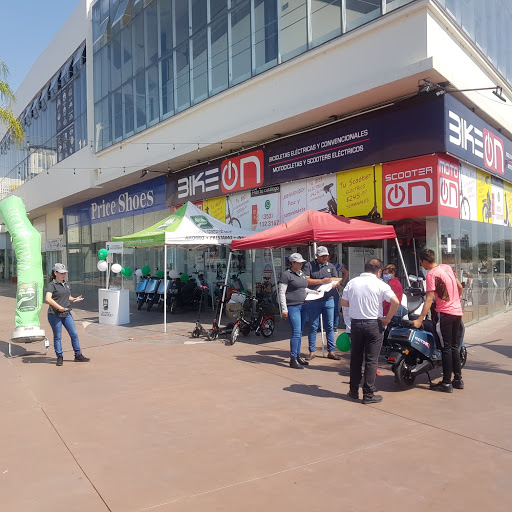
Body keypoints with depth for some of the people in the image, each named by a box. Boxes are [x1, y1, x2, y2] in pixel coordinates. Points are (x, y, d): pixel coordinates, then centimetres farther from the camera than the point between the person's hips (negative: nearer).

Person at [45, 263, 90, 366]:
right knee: (57, 337, 3)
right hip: (55, 315, -7)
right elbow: (48, 299, -23)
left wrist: (75, 299, 5)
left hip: (67, 314, 7)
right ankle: (59, 357, 17)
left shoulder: (67, 284, 14)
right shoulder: (51, 285, -9)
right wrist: (59, 307, -26)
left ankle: (78, 355, 19)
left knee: (74, 334, 8)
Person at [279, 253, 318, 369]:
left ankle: (298, 356, 22)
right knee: (296, 332, -12)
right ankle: (293, 359, -7)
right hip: (292, 307, -8)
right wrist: (284, 309, -15)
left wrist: (314, 292, 10)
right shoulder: (287, 275, -9)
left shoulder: (302, 274, 16)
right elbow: (281, 292, -11)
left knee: (299, 332, 12)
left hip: (302, 306, 8)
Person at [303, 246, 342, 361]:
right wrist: (321, 281, -15)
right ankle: (312, 352, 11)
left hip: (328, 300, 3)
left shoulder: (331, 266, 13)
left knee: (329, 326, 5)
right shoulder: (309, 265, 2)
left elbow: (337, 282, 10)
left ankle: (331, 351, 14)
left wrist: (335, 284, -14)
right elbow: (306, 281, -10)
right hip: (313, 301, -3)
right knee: (313, 327, 2)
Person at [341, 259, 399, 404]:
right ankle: (368, 394, 6)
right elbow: (395, 302, -16)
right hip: (373, 324, -3)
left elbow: (343, 302, 5)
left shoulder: (352, 282, 3)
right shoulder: (380, 284, -7)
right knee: (371, 360, 4)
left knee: (355, 358, 14)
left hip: (355, 323, 3)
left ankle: (354, 391, 23)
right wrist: (387, 319, -6)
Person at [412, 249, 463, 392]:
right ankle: (458, 379, 23)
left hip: (445, 314, -7)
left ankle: (447, 383, 5)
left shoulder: (431, 274, -14)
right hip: (457, 312, 7)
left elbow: (429, 299, -20)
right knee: (454, 347, 15)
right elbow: (460, 287, 15)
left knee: (446, 348, -1)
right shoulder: (447, 267, 7)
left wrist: (419, 320, -20)